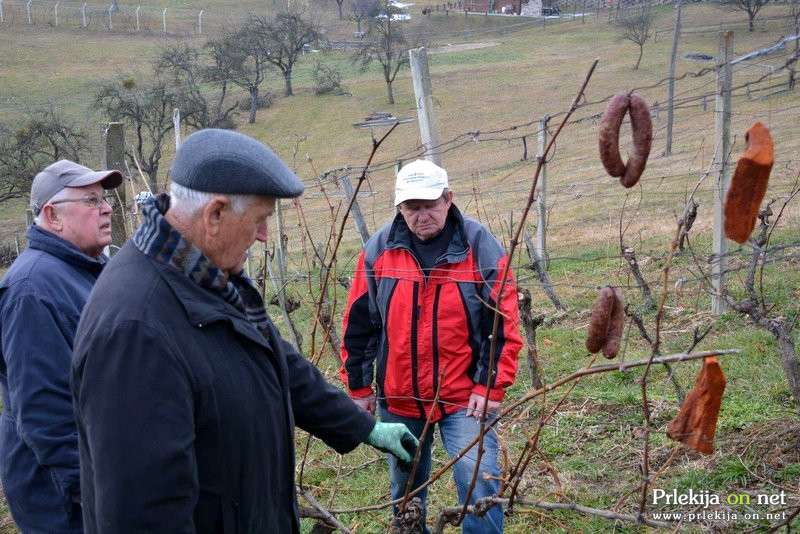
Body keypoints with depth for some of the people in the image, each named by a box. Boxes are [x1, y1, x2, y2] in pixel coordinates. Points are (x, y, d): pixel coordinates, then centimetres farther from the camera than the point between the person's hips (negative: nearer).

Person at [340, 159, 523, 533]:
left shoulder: (480, 246, -9)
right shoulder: (379, 249, -3)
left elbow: (503, 324, -8)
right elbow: (358, 324, 4)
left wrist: (490, 387, -12)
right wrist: (358, 386, 6)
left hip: (464, 397, -3)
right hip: (398, 399, 3)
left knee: (478, 481, -13)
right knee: (405, 488, 18)